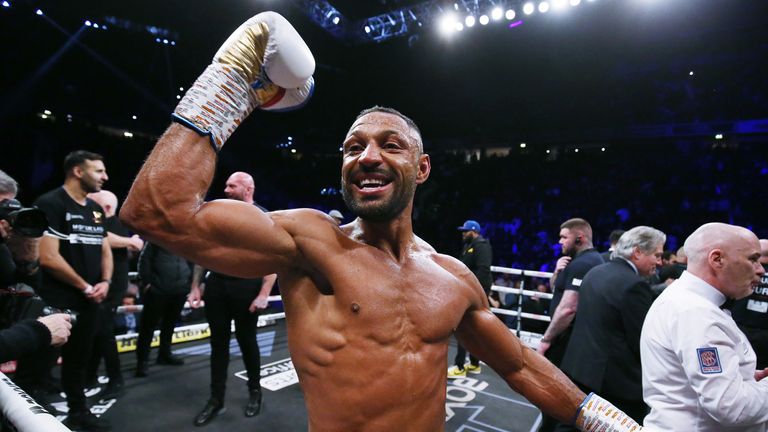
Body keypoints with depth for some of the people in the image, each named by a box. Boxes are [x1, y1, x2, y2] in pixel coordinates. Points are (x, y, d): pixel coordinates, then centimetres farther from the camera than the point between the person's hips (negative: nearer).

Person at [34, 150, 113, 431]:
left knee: (78, 360, 19)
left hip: (88, 302, 8)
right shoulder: (50, 204, -14)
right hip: (56, 303, -8)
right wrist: (86, 287, -12)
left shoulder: (96, 210, 10)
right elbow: (48, 258, -20)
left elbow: (105, 251, 16)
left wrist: (105, 282, -2)